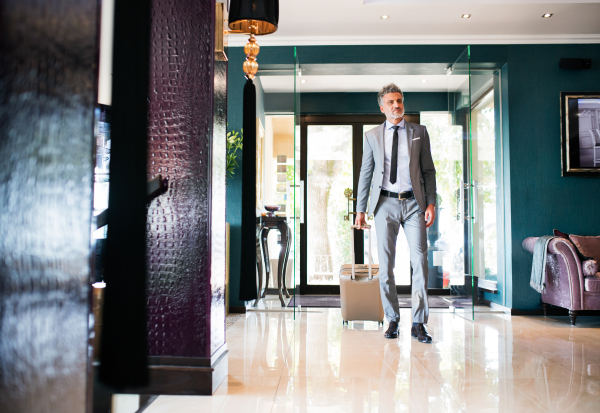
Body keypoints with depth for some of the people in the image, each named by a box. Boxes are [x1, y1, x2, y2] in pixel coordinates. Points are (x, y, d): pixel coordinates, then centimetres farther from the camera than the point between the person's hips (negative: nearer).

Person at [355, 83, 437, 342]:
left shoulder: (419, 132, 10)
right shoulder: (372, 136, 11)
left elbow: (429, 170, 9)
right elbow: (365, 173, 11)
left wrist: (431, 203, -2)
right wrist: (360, 209, 7)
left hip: (414, 203, 0)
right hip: (385, 204, 1)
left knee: (420, 261, -5)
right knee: (386, 265, 2)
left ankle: (418, 323, 5)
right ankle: (392, 320, 14)